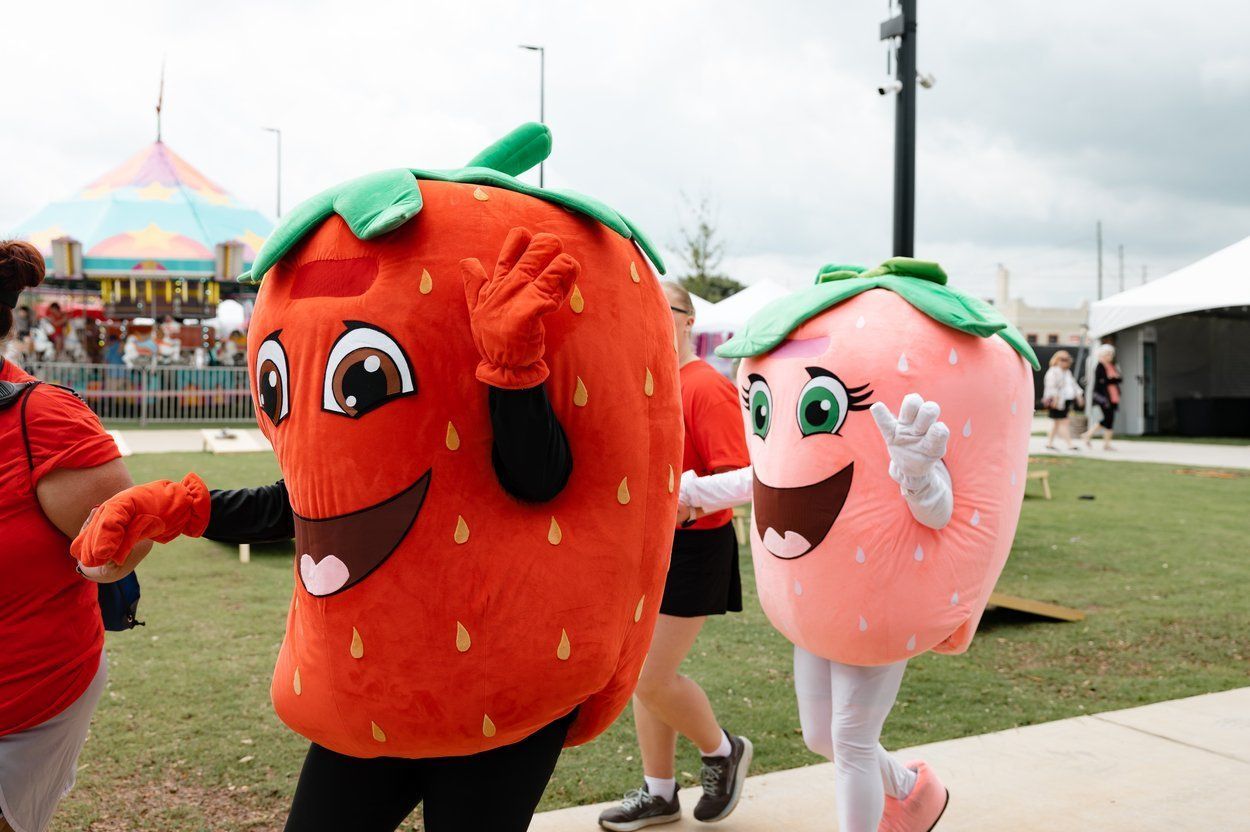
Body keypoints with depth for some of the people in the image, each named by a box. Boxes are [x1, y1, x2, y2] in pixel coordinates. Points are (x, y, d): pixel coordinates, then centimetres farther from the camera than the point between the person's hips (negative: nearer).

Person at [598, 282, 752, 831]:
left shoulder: (706, 388, -14)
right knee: (642, 675, 12)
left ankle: (723, 751, 22)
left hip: (690, 549, -8)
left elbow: (738, 479, -20)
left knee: (652, 678, -5)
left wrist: (684, 502, -33)